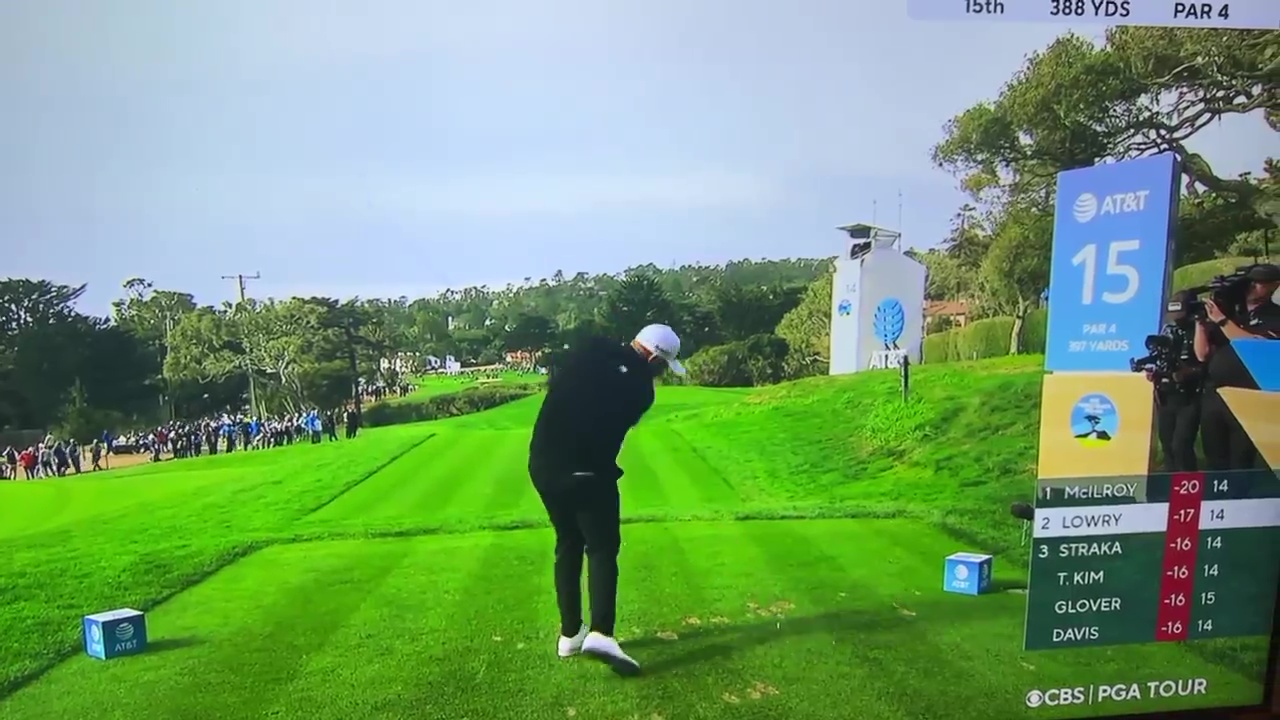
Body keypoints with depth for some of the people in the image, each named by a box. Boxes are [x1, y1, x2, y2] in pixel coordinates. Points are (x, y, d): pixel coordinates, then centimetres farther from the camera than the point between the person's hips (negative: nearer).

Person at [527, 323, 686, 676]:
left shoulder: (586, 351, 4)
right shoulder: (640, 389, -5)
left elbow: (552, 382, 15)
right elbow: (614, 425, 6)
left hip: (544, 465, 6)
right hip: (587, 472, -6)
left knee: (568, 545, 17)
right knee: (602, 548, 3)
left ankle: (570, 633, 20)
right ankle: (600, 633, -13)